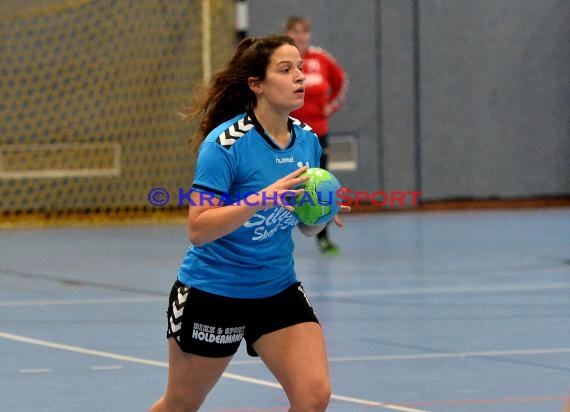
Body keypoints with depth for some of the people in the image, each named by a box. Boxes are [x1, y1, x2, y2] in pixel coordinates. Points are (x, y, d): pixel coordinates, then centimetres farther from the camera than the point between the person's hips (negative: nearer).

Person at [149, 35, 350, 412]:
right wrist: (263, 198, -36)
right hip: (212, 292, -5)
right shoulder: (226, 143, -20)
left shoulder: (308, 141, -2)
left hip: (278, 291, 5)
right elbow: (198, 230, -26)